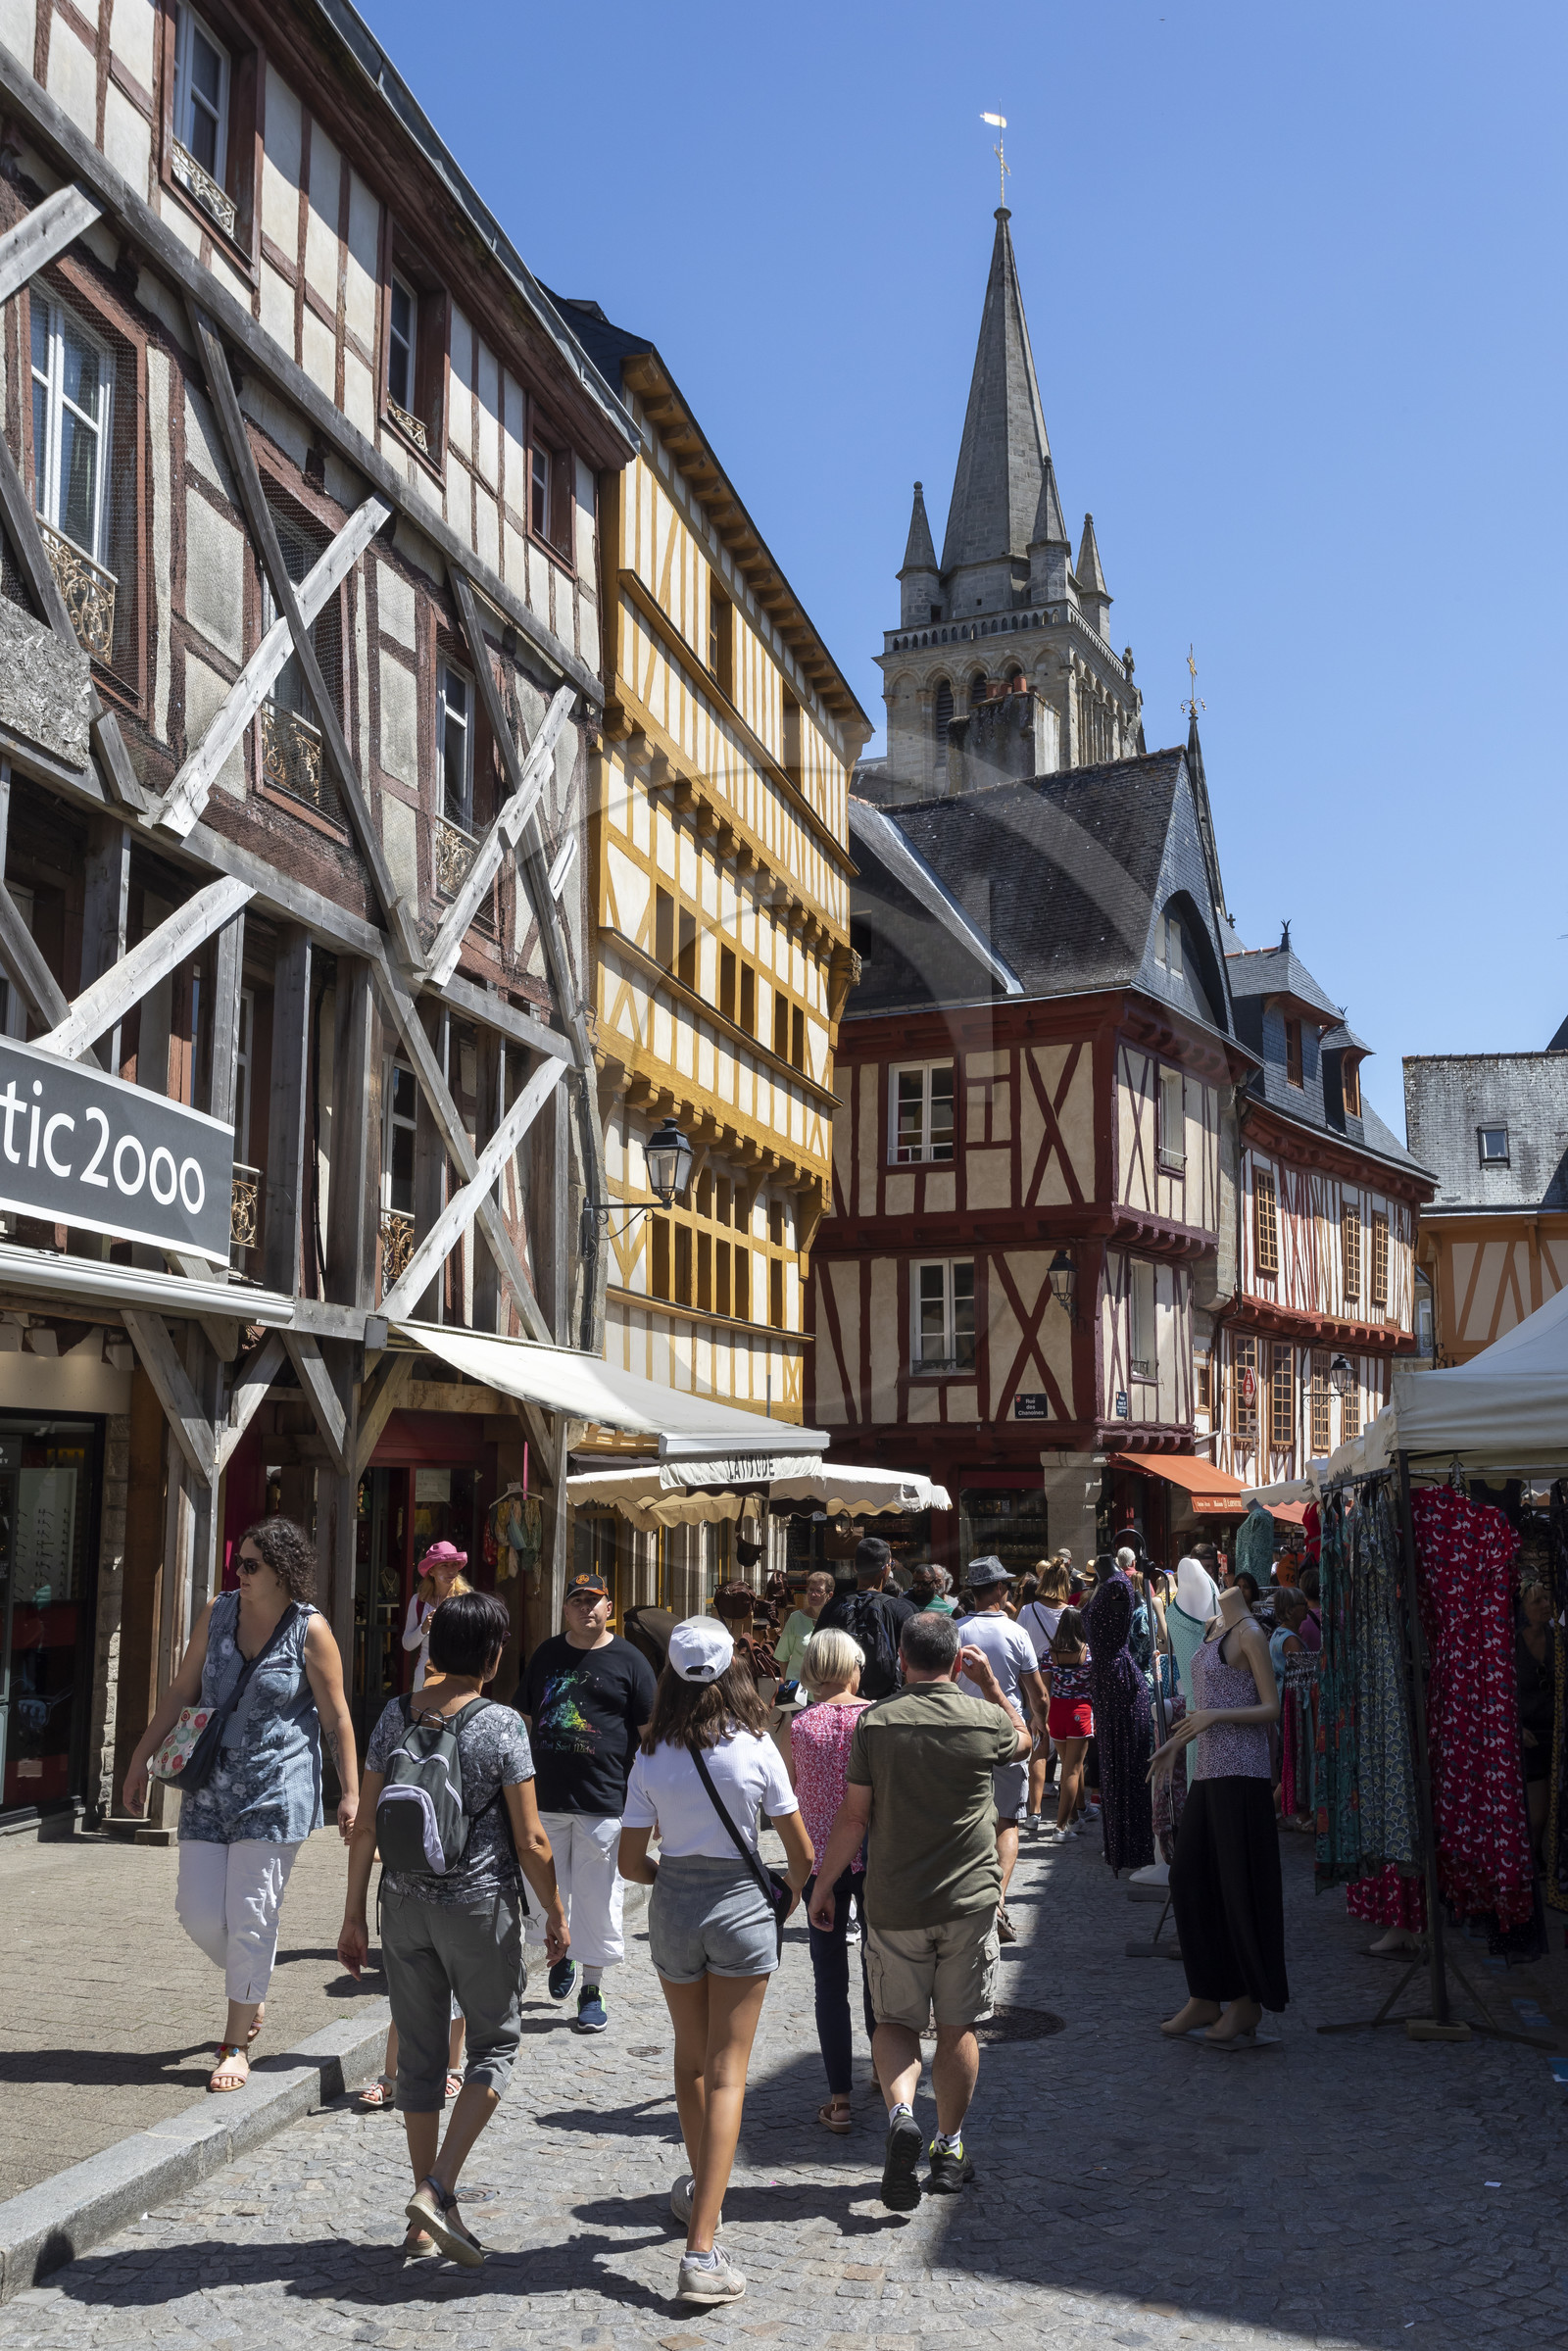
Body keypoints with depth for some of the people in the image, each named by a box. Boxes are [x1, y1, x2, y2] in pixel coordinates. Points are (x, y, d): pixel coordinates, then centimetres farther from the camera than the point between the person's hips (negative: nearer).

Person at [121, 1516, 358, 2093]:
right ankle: (252, 1989, 31)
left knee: (250, 1915, -3)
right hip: (209, 1786, 5)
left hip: (276, 1791, -5)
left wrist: (350, 1792, -6)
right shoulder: (219, 1612, 4)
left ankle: (236, 2045, 11)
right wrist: (141, 1759, 11)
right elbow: (181, 1690, 12)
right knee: (196, 1909, 2)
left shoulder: (310, 1630, -8)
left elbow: (336, 1717, -5)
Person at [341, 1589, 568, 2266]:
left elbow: (366, 1828, 2)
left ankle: (424, 2226, 21)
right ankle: (438, 2190, -2)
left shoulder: (394, 1717, 0)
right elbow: (530, 1841, -11)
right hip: (479, 1905, -4)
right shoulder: (501, 1725, -13)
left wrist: (354, 1915, 11)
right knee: (494, 2043, 13)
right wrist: (555, 1913, 3)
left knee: (420, 2054, 13)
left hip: (405, 1904, 4)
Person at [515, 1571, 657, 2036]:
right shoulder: (546, 1655, 10)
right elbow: (525, 1719, 17)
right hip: (545, 1799, 3)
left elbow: (649, 1732, -1)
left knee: (597, 1898, 1)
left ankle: (592, 1991, 14)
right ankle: (561, 1954, 37)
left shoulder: (628, 1660, -1)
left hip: (605, 1802, -3)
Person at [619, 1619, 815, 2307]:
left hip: (673, 1908, 2)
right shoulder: (755, 1747, -9)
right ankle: (701, 2250, -7)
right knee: (726, 2074, 0)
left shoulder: (651, 1755, -4)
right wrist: (789, 1902, 16)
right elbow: (801, 1852, -3)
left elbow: (630, 1861, 0)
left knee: (691, 2061, 23)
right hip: (742, 1906, -2)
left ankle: (700, 2190, 42)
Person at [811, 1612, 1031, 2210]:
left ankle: (900, 2111, -11)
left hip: (894, 1903, 0)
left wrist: (823, 1885, 5)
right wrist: (991, 1684, 13)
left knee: (895, 2021, 13)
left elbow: (854, 1816, -5)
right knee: (958, 2029, 14)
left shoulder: (874, 1722, -8)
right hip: (969, 1899, 0)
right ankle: (949, 2149, 23)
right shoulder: (986, 1720, -7)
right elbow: (1025, 1742, 18)